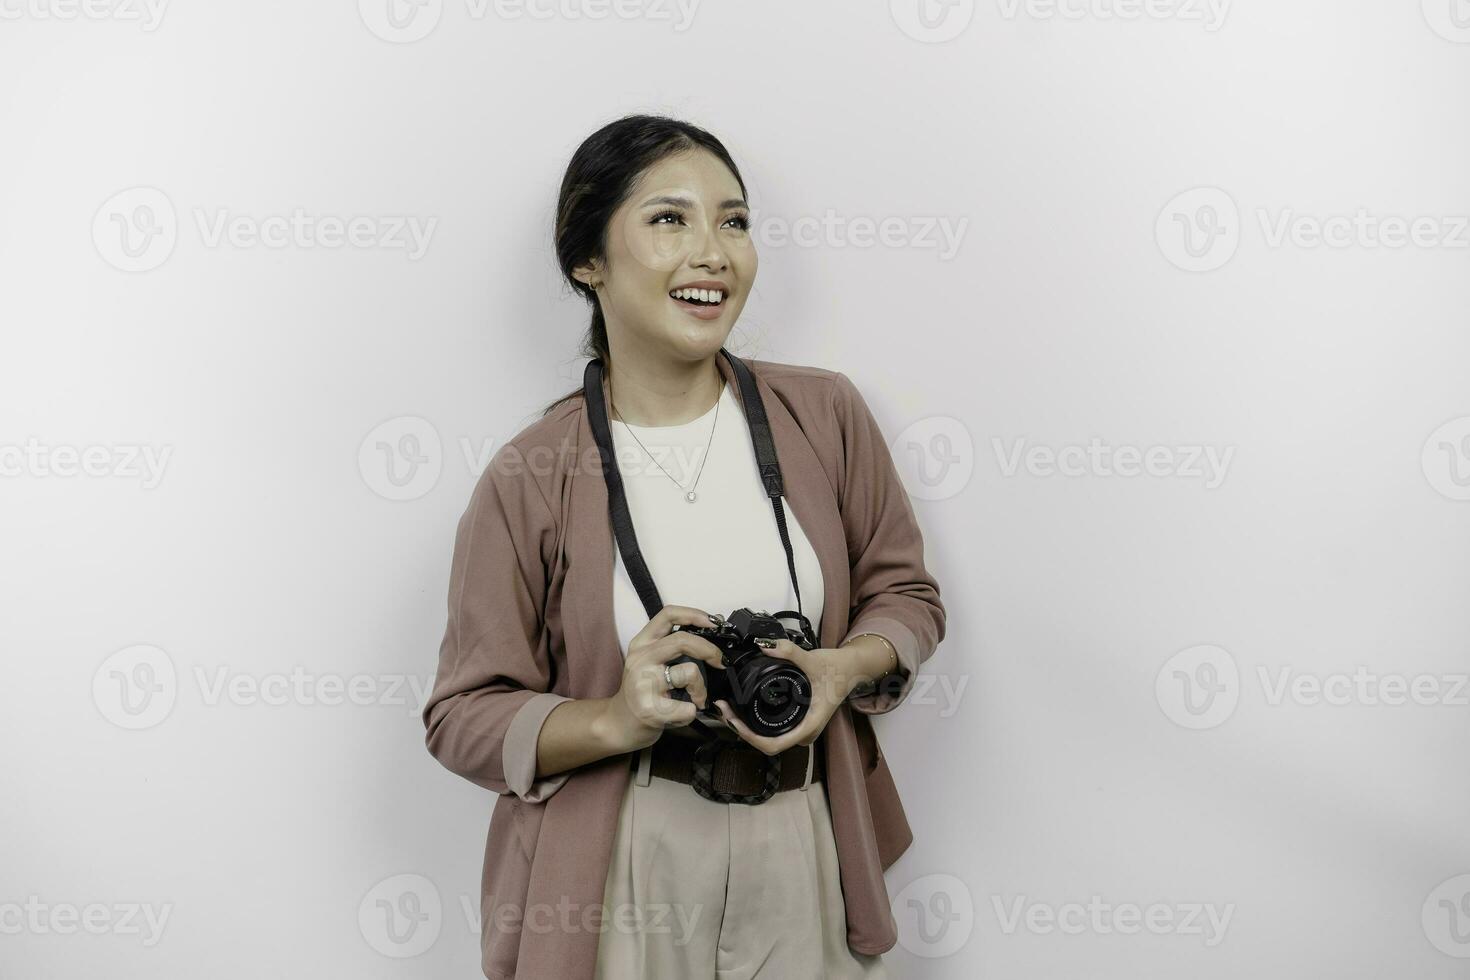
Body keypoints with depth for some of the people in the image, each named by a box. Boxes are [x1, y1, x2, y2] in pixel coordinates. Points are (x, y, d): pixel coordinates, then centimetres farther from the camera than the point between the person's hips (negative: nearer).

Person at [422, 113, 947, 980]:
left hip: (804, 854, 3)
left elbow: (903, 592, 8)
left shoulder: (825, 414, -1)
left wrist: (843, 668, -13)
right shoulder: (529, 480, -9)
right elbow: (466, 715, -5)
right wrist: (613, 721, -23)